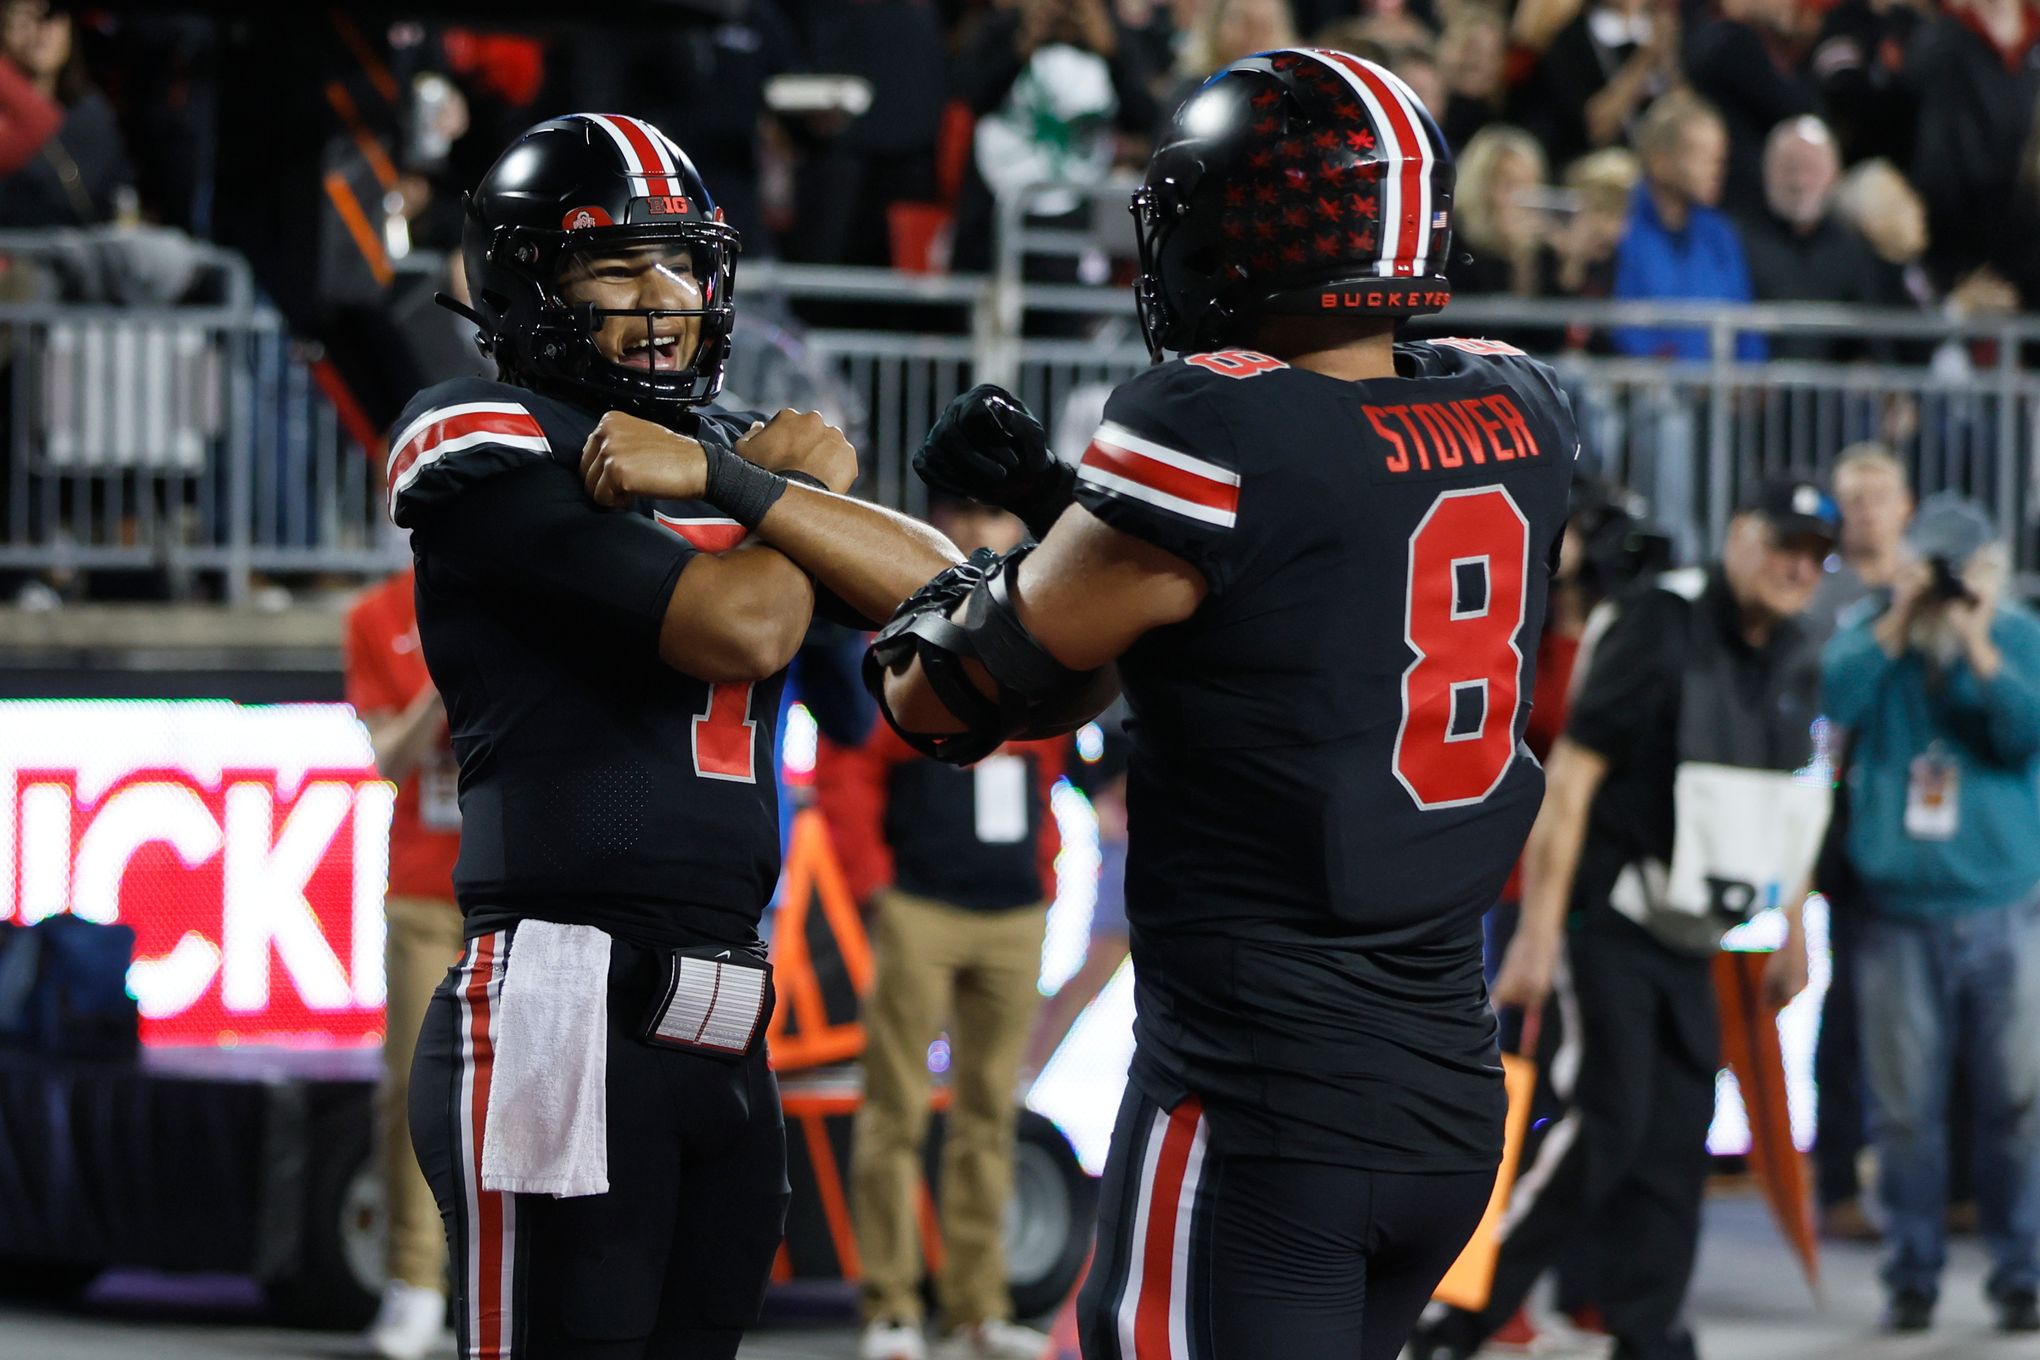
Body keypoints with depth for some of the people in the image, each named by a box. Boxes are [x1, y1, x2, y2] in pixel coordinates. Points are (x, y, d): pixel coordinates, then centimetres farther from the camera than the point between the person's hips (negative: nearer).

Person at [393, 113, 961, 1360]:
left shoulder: (725, 447, 19)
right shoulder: (499, 451, -5)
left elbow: (940, 591, 3)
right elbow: (742, 626, -15)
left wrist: (725, 481, -8)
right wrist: (807, 480, 4)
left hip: (720, 1029, 8)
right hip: (562, 1015, -8)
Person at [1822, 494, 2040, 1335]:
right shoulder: (1874, 636, 7)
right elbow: (1834, 698, -12)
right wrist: (1901, 620, -13)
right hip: (1898, 913, 1)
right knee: (1904, 1109, 2)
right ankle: (1911, 1276, 11)